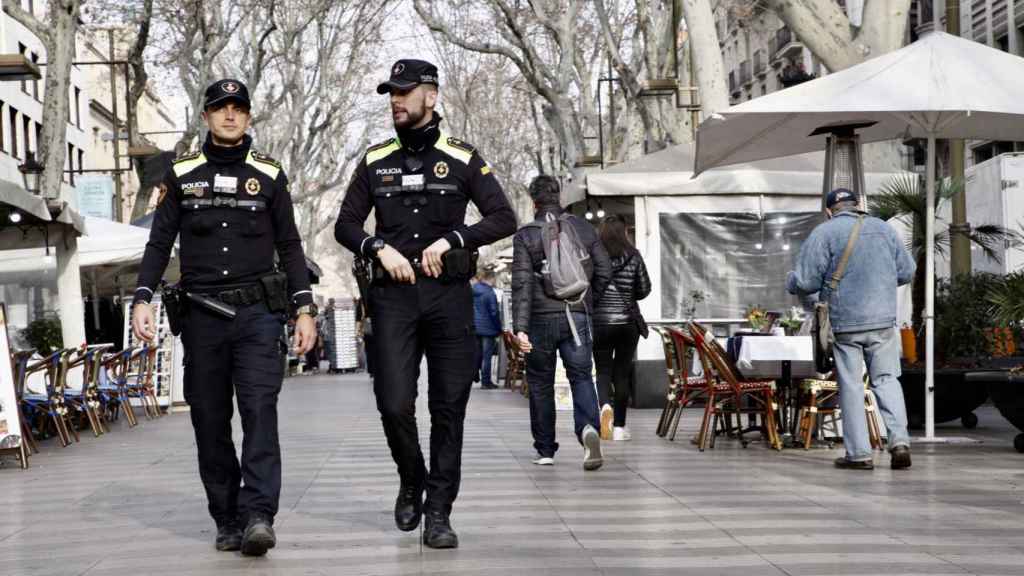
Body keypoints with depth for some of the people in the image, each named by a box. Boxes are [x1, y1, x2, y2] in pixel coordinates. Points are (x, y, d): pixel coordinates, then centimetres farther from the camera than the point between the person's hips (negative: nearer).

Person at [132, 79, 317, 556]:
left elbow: (289, 246, 9)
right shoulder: (182, 174, 9)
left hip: (258, 312, -1)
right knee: (209, 421, 4)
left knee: (259, 410, -15)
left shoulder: (269, 174, 8)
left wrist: (305, 308, 2)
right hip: (201, 315, 2)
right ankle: (227, 521, 12)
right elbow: (159, 243, 10)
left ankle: (258, 517, -20)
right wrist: (142, 299, -3)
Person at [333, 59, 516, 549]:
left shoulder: (462, 159, 4)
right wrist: (380, 247, -7)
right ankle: (412, 481, 22)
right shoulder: (375, 161, 10)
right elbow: (345, 225, 12)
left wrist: (451, 240, -13)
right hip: (393, 294, 1)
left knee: (449, 407, 0)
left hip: (449, 293, -1)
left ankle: (438, 512, 8)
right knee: (394, 404, -7)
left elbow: (504, 218, -1)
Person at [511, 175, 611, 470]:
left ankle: (545, 450, 16)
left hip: (541, 318, -2)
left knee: (540, 384, 11)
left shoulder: (525, 236, -4)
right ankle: (589, 428, -23)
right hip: (577, 317, 2)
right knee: (582, 376, 4)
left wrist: (520, 328, -17)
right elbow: (604, 271, 6)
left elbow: (522, 284, -12)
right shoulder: (584, 228, 5)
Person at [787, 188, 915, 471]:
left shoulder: (822, 233, -3)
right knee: (886, 379, 9)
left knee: (851, 385, 4)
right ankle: (899, 439, -6)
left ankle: (859, 452, 5)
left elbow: (805, 282, -6)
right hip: (883, 319, 3)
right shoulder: (882, 228, 8)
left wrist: (791, 282, 16)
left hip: (844, 322, -2)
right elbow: (907, 271, 12)